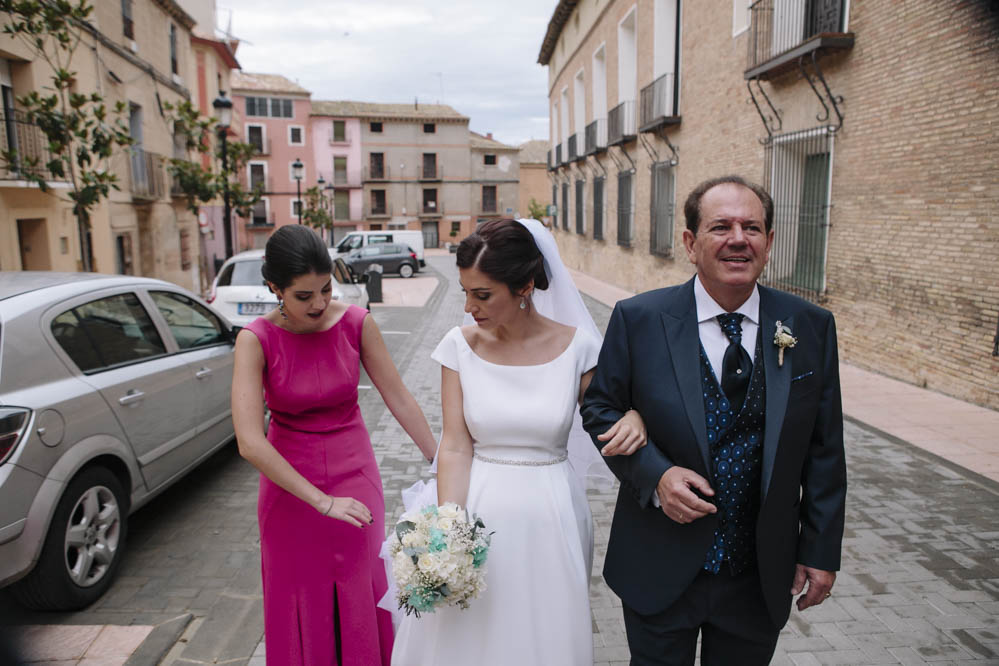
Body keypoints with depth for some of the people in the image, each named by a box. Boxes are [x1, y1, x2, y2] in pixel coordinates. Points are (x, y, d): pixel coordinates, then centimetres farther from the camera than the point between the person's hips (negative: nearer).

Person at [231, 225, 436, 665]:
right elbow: (250, 442, -25)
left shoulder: (356, 323, -13)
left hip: (354, 472, 1)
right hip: (290, 484, -1)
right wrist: (322, 502, -28)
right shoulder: (256, 340, -18)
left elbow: (400, 399, -7)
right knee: (303, 604, 14)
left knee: (360, 595, 12)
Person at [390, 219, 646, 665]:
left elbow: (602, 423, 4)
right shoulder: (461, 345, -7)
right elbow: (455, 447, -8)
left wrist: (633, 419, -19)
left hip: (549, 516, 0)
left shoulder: (576, 345, -8)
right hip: (478, 513, 1)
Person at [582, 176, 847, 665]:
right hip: (661, 571, -1)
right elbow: (600, 406, -2)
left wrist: (821, 551, 2)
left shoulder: (811, 328, -5)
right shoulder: (639, 319, -11)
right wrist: (654, 473, -17)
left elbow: (824, 450, 0)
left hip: (762, 576, 2)